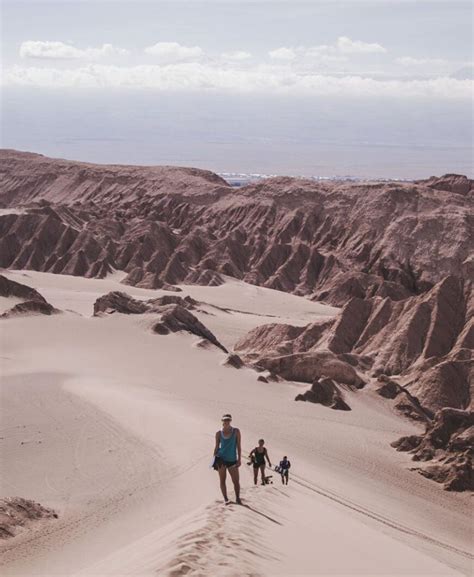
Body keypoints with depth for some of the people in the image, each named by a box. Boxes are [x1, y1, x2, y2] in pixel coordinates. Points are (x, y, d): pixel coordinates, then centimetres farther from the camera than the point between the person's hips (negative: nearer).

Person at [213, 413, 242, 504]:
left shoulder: (236, 431, 2)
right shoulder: (219, 433, 4)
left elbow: (239, 446, 1)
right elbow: (217, 447, 9)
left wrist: (239, 459, -4)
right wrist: (214, 460, 4)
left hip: (232, 460, -1)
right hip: (221, 459, 1)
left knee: (236, 481, -2)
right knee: (222, 480, 1)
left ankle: (238, 498, 12)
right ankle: (226, 499, 7)